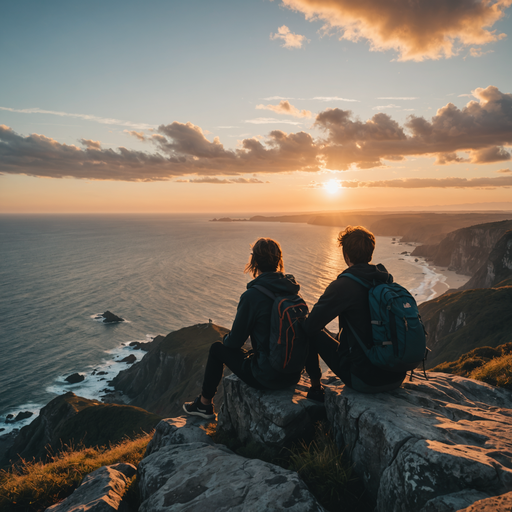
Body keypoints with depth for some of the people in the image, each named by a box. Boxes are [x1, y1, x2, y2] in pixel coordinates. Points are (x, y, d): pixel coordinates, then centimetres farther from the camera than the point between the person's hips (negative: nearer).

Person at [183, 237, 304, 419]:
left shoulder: (252, 295, -20)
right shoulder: (292, 289, -1)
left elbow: (235, 340, -11)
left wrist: (226, 339, 14)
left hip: (267, 377, -6)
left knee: (217, 349, 15)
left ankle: (204, 404, 30)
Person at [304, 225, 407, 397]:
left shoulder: (343, 285, -16)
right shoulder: (387, 280, 3)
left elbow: (310, 326, -17)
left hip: (364, 381, -6)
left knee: (313, 333, 8)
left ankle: (316, 388, 21)